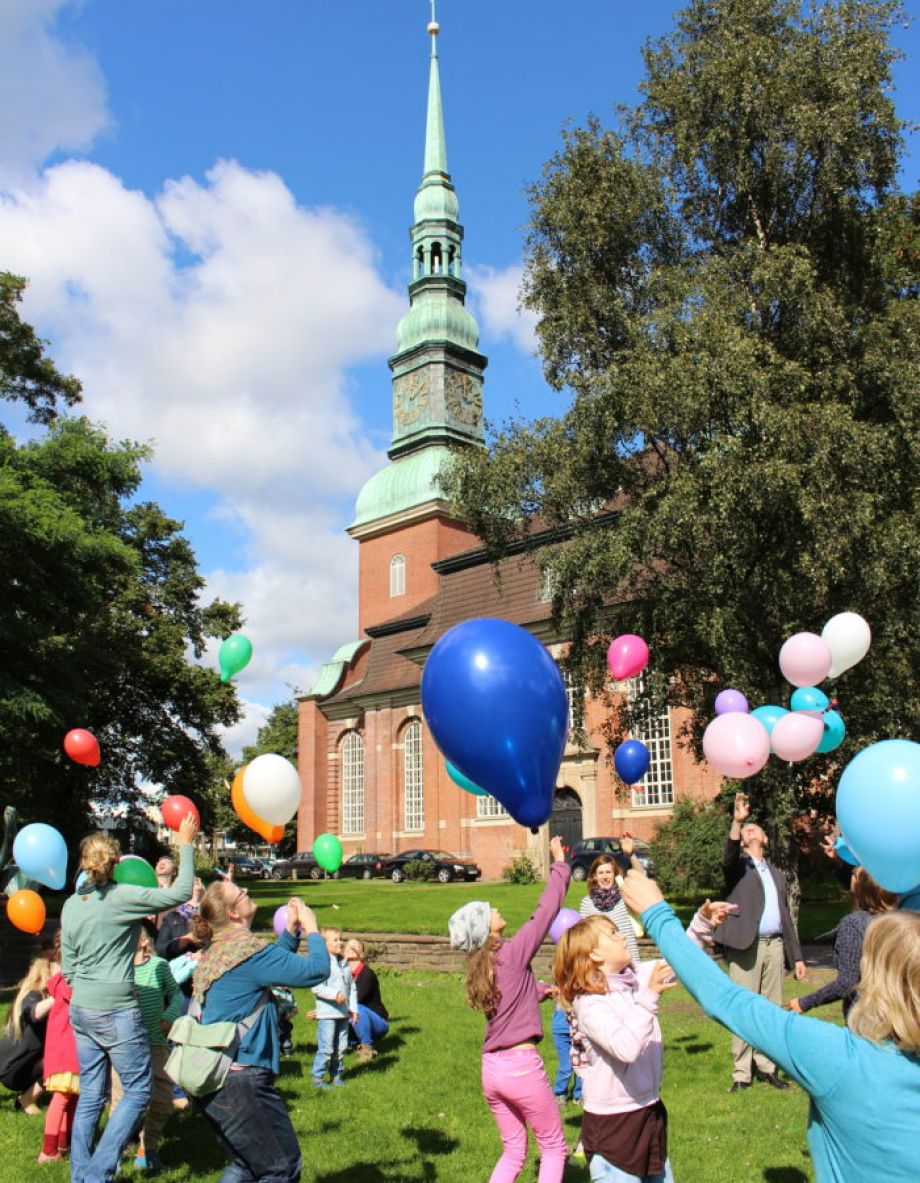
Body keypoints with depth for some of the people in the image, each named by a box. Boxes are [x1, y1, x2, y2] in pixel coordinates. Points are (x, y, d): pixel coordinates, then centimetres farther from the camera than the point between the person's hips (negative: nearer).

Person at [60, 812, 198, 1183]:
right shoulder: (122, 897, -15)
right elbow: (180, 892, -10)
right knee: (137, 1090, 5)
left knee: (90, 1094, 15)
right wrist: (186, 845, -2)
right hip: (117, 1011, -7)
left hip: (80, 1010, 7)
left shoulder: (72, 905, 5)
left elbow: (68, 969, 12)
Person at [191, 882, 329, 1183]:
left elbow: (274, 964, 25)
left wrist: (291, 929, 16)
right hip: (239, 1078, -10)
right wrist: (311, 928, -2)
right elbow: (315, 971, -16)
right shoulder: (247, 948, -18)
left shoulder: (217, 948, 11)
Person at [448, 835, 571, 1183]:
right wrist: (559, 864, 0)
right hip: (522, 1065, -7)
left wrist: (541, 993, 33)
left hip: (491, 1068, 7)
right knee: (554, 1148, 11)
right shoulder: (513, 953, -13)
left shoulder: (479, 967, 6)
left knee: (513, 1152, 19)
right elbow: (546, 910, -9)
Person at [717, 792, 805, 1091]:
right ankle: (741, 1073, 1)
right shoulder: (738, 865, 7)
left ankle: (766, 1067, 17)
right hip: (746, 946, -5)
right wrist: (736, 821, -33)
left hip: (775, 945, 5)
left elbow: (786, 917, 21)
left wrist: (797, 956, 15)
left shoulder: (776, 874, 22)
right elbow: (729, 856, -19)